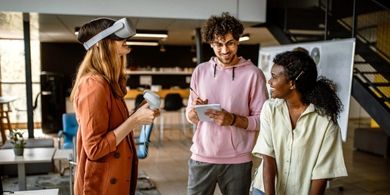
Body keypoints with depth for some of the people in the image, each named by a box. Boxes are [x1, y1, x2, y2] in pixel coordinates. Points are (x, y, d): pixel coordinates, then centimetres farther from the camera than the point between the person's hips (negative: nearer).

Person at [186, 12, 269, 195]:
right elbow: (190, 117, 8)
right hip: (201, 157, 2)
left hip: (237, 161, -2)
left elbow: (262, 120, -5)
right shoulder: (200, 71, 4)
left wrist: (233, 119, -20)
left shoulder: (253, 74, -6)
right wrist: (195, 111, -13)